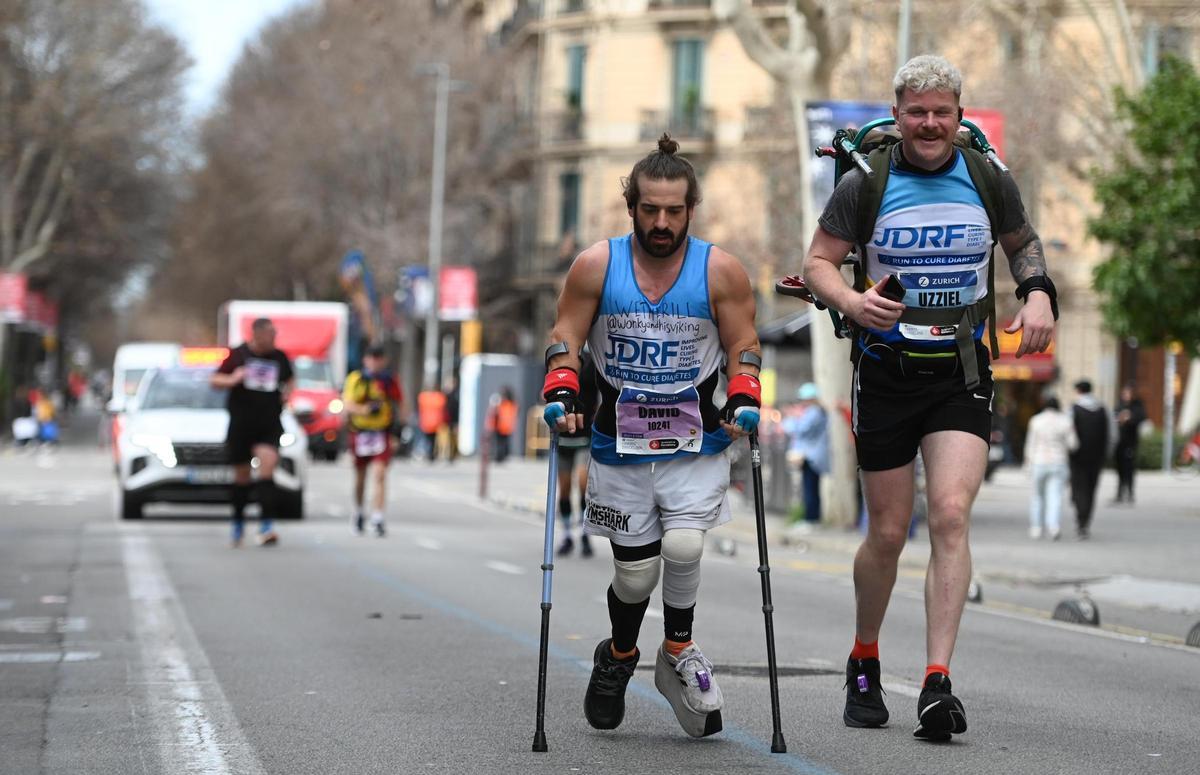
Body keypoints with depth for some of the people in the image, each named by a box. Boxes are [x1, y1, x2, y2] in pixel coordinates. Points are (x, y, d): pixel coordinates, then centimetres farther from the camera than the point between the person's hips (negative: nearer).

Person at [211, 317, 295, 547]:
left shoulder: (279, 357, 7)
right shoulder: (239, 354, 0)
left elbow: (290, 379, 26)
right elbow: (215, 380, 3)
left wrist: (288, 391, 4)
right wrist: (232, 380, -18)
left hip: (269, 425, 1)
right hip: (241, 423, -1)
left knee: (267, 466, -19)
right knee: (242, 475, 9)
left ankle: (266, 525, -23)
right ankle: (238, 524, 30)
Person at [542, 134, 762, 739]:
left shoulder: (721, 271, -4)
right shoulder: (596, 266, -4)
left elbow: (743, 348, 3)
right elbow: (565, 341, 2)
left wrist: (744, 402, -13)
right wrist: (562, 397, -14)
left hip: (698, 444, -1)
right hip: (619, 445, 1)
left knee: (683, 547, -22)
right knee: (635, 570, 3)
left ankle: (678, 655, 3)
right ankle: (618, 656, 35)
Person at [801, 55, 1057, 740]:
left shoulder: (989, 182, 2)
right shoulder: (865, 183, -4)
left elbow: (1024, 243, 19)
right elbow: (818, 262, 0)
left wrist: (1038, 293, -1)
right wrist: (851, 300, -22)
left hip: (962, 374, 1)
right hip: (886, 373, 0)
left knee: (952, 513, -18)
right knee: (889, 533, 5)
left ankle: (938, 684, -18)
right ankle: (864, 664, 30)